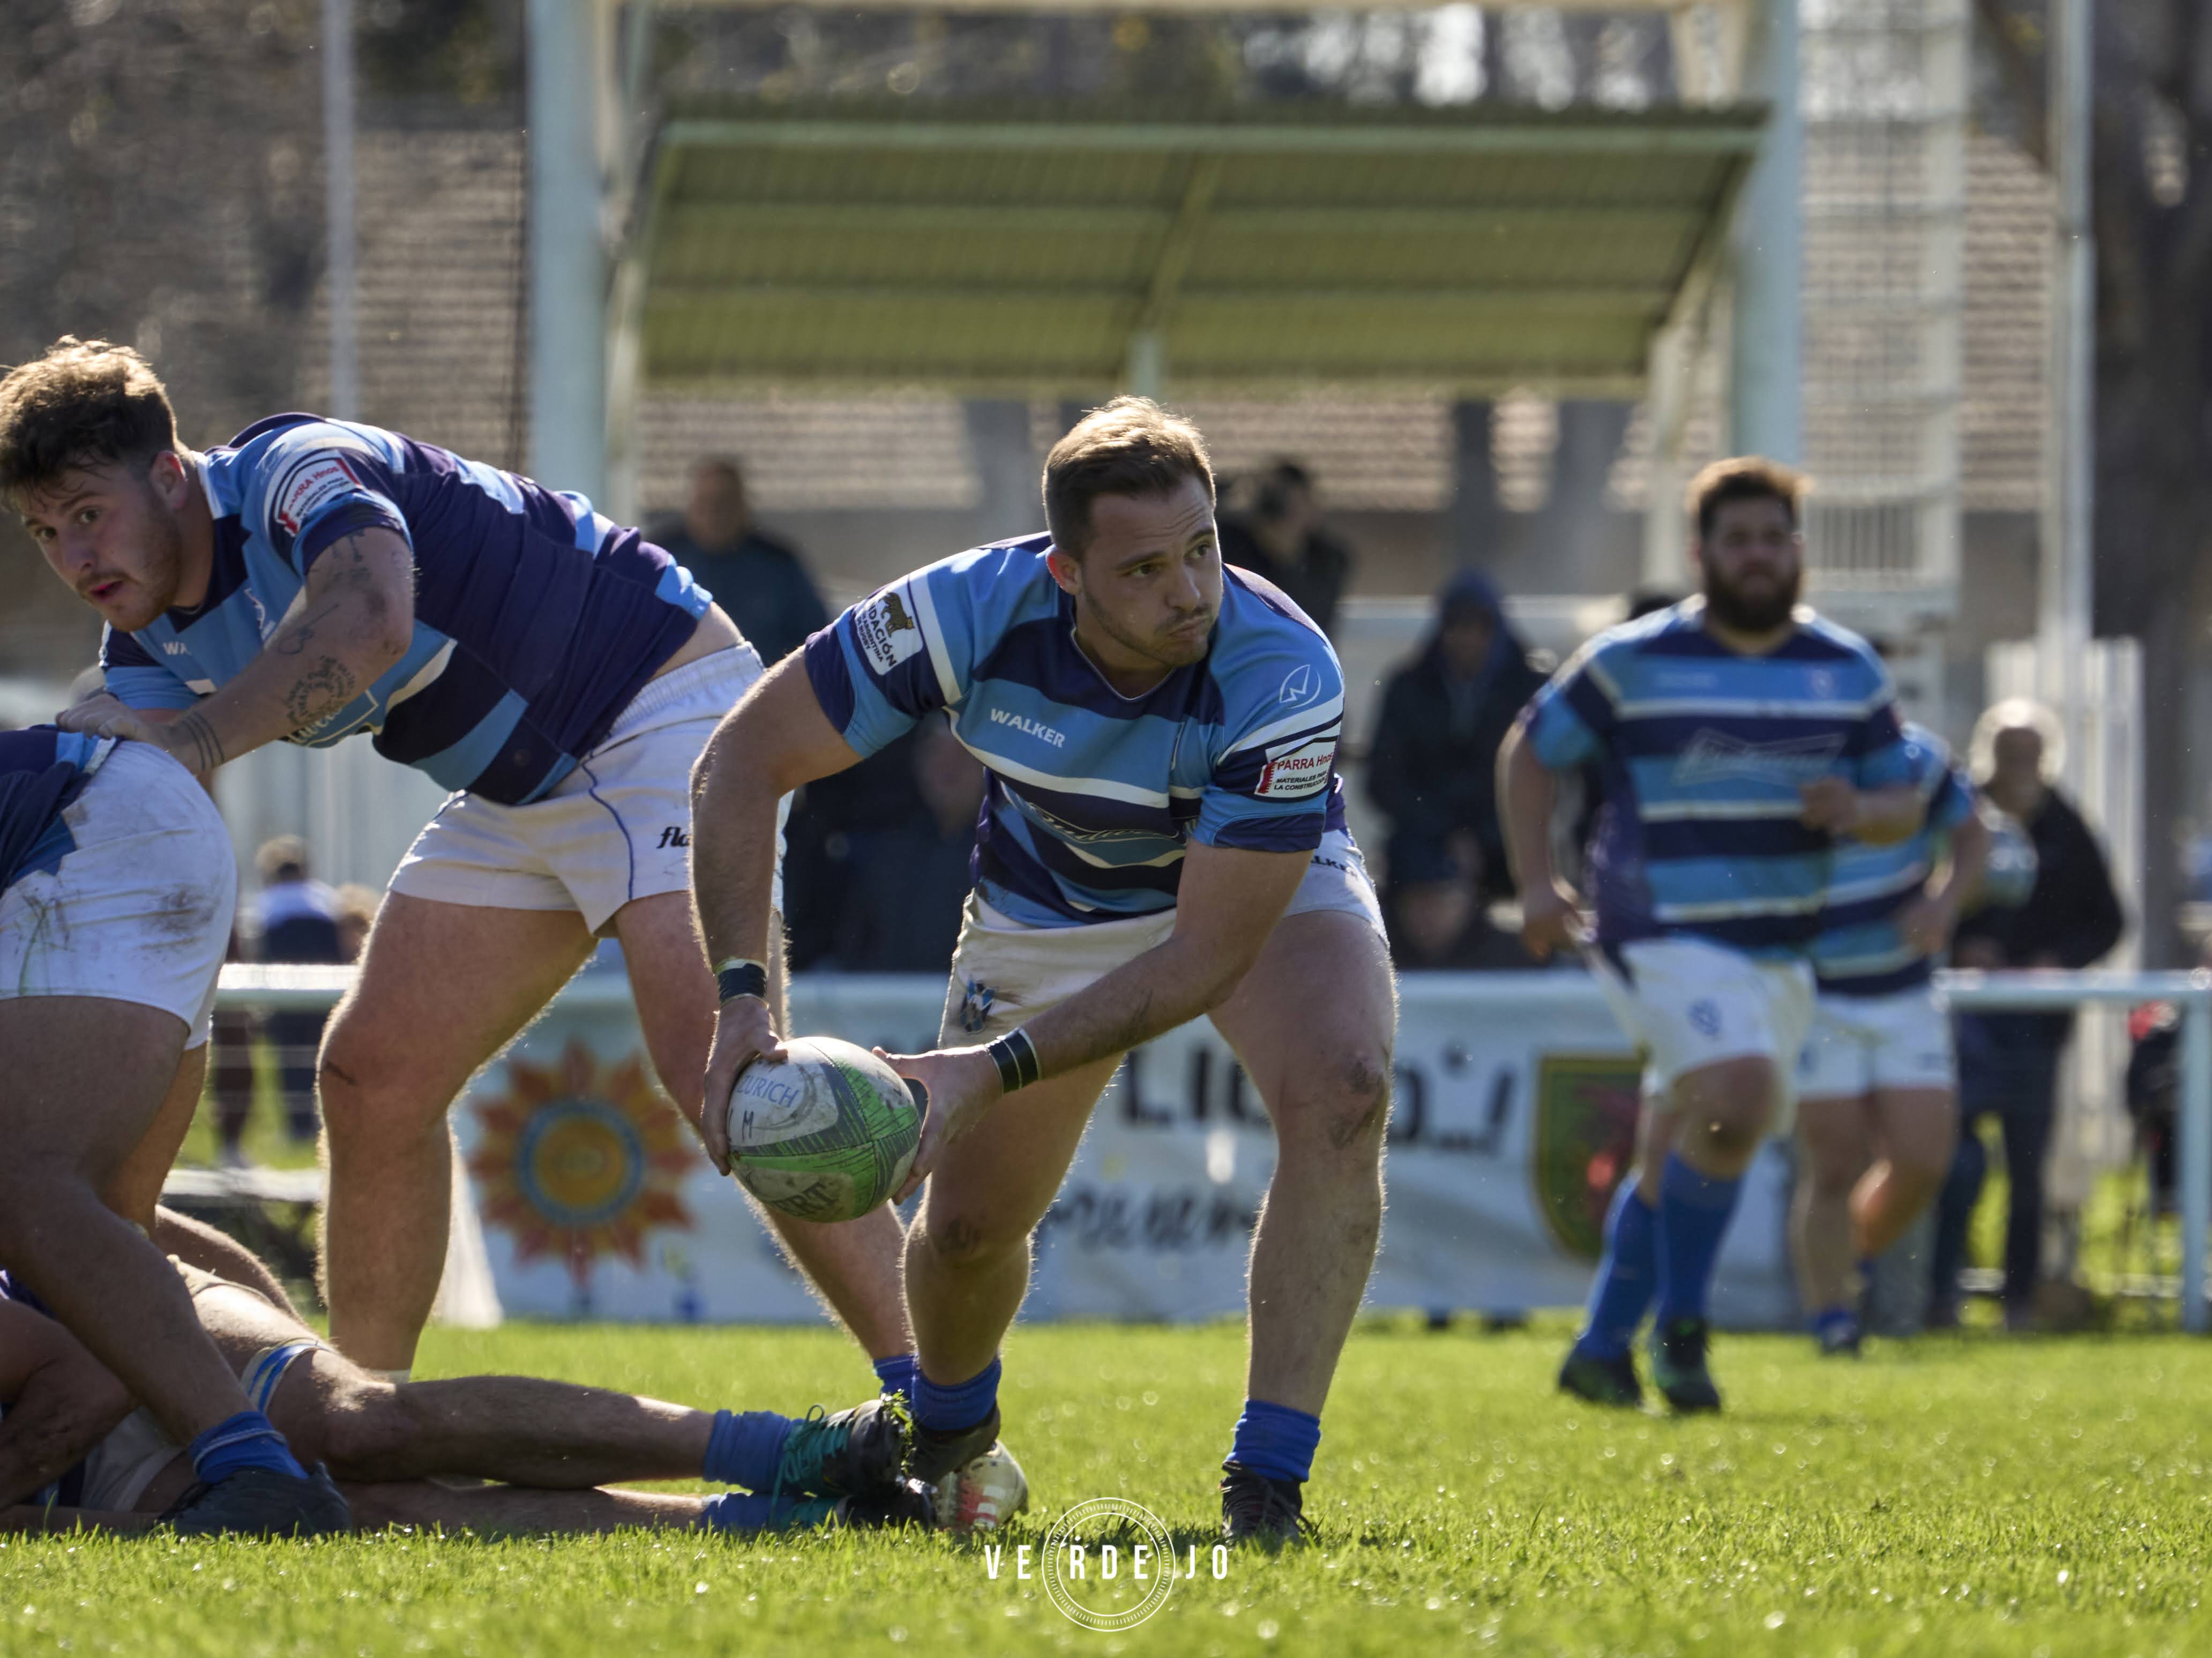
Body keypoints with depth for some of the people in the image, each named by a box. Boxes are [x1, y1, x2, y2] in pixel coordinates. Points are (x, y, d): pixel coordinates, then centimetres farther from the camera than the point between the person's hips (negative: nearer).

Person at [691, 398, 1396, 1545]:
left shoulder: (1281, 675, -39)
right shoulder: (977, 611, -34)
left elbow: (1208, 955, -36)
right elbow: (741, 762, -24)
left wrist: (1000, 1070, -43)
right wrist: (741, 996, -35)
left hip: (1263, 884, -2)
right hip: (1050, 905, 2)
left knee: (1341, 1089, -32)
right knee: (967, 1221, 4)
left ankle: (1266, 1486, -28)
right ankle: (947, 1420, 41)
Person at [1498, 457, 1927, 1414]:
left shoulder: (1850, 672, 10)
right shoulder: (1635, 661, -2)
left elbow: (1902, 805, 13)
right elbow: (1529, 753, 6)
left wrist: (1857, 811, -11)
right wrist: (1536, 882, -6)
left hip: (1780, 952, 5)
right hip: (1662, 934, -5)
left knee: (1674, 1164, 10)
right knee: (1740, 1097, -26)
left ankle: (1601, 1350, 23)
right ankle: (1679, 1325, -13)